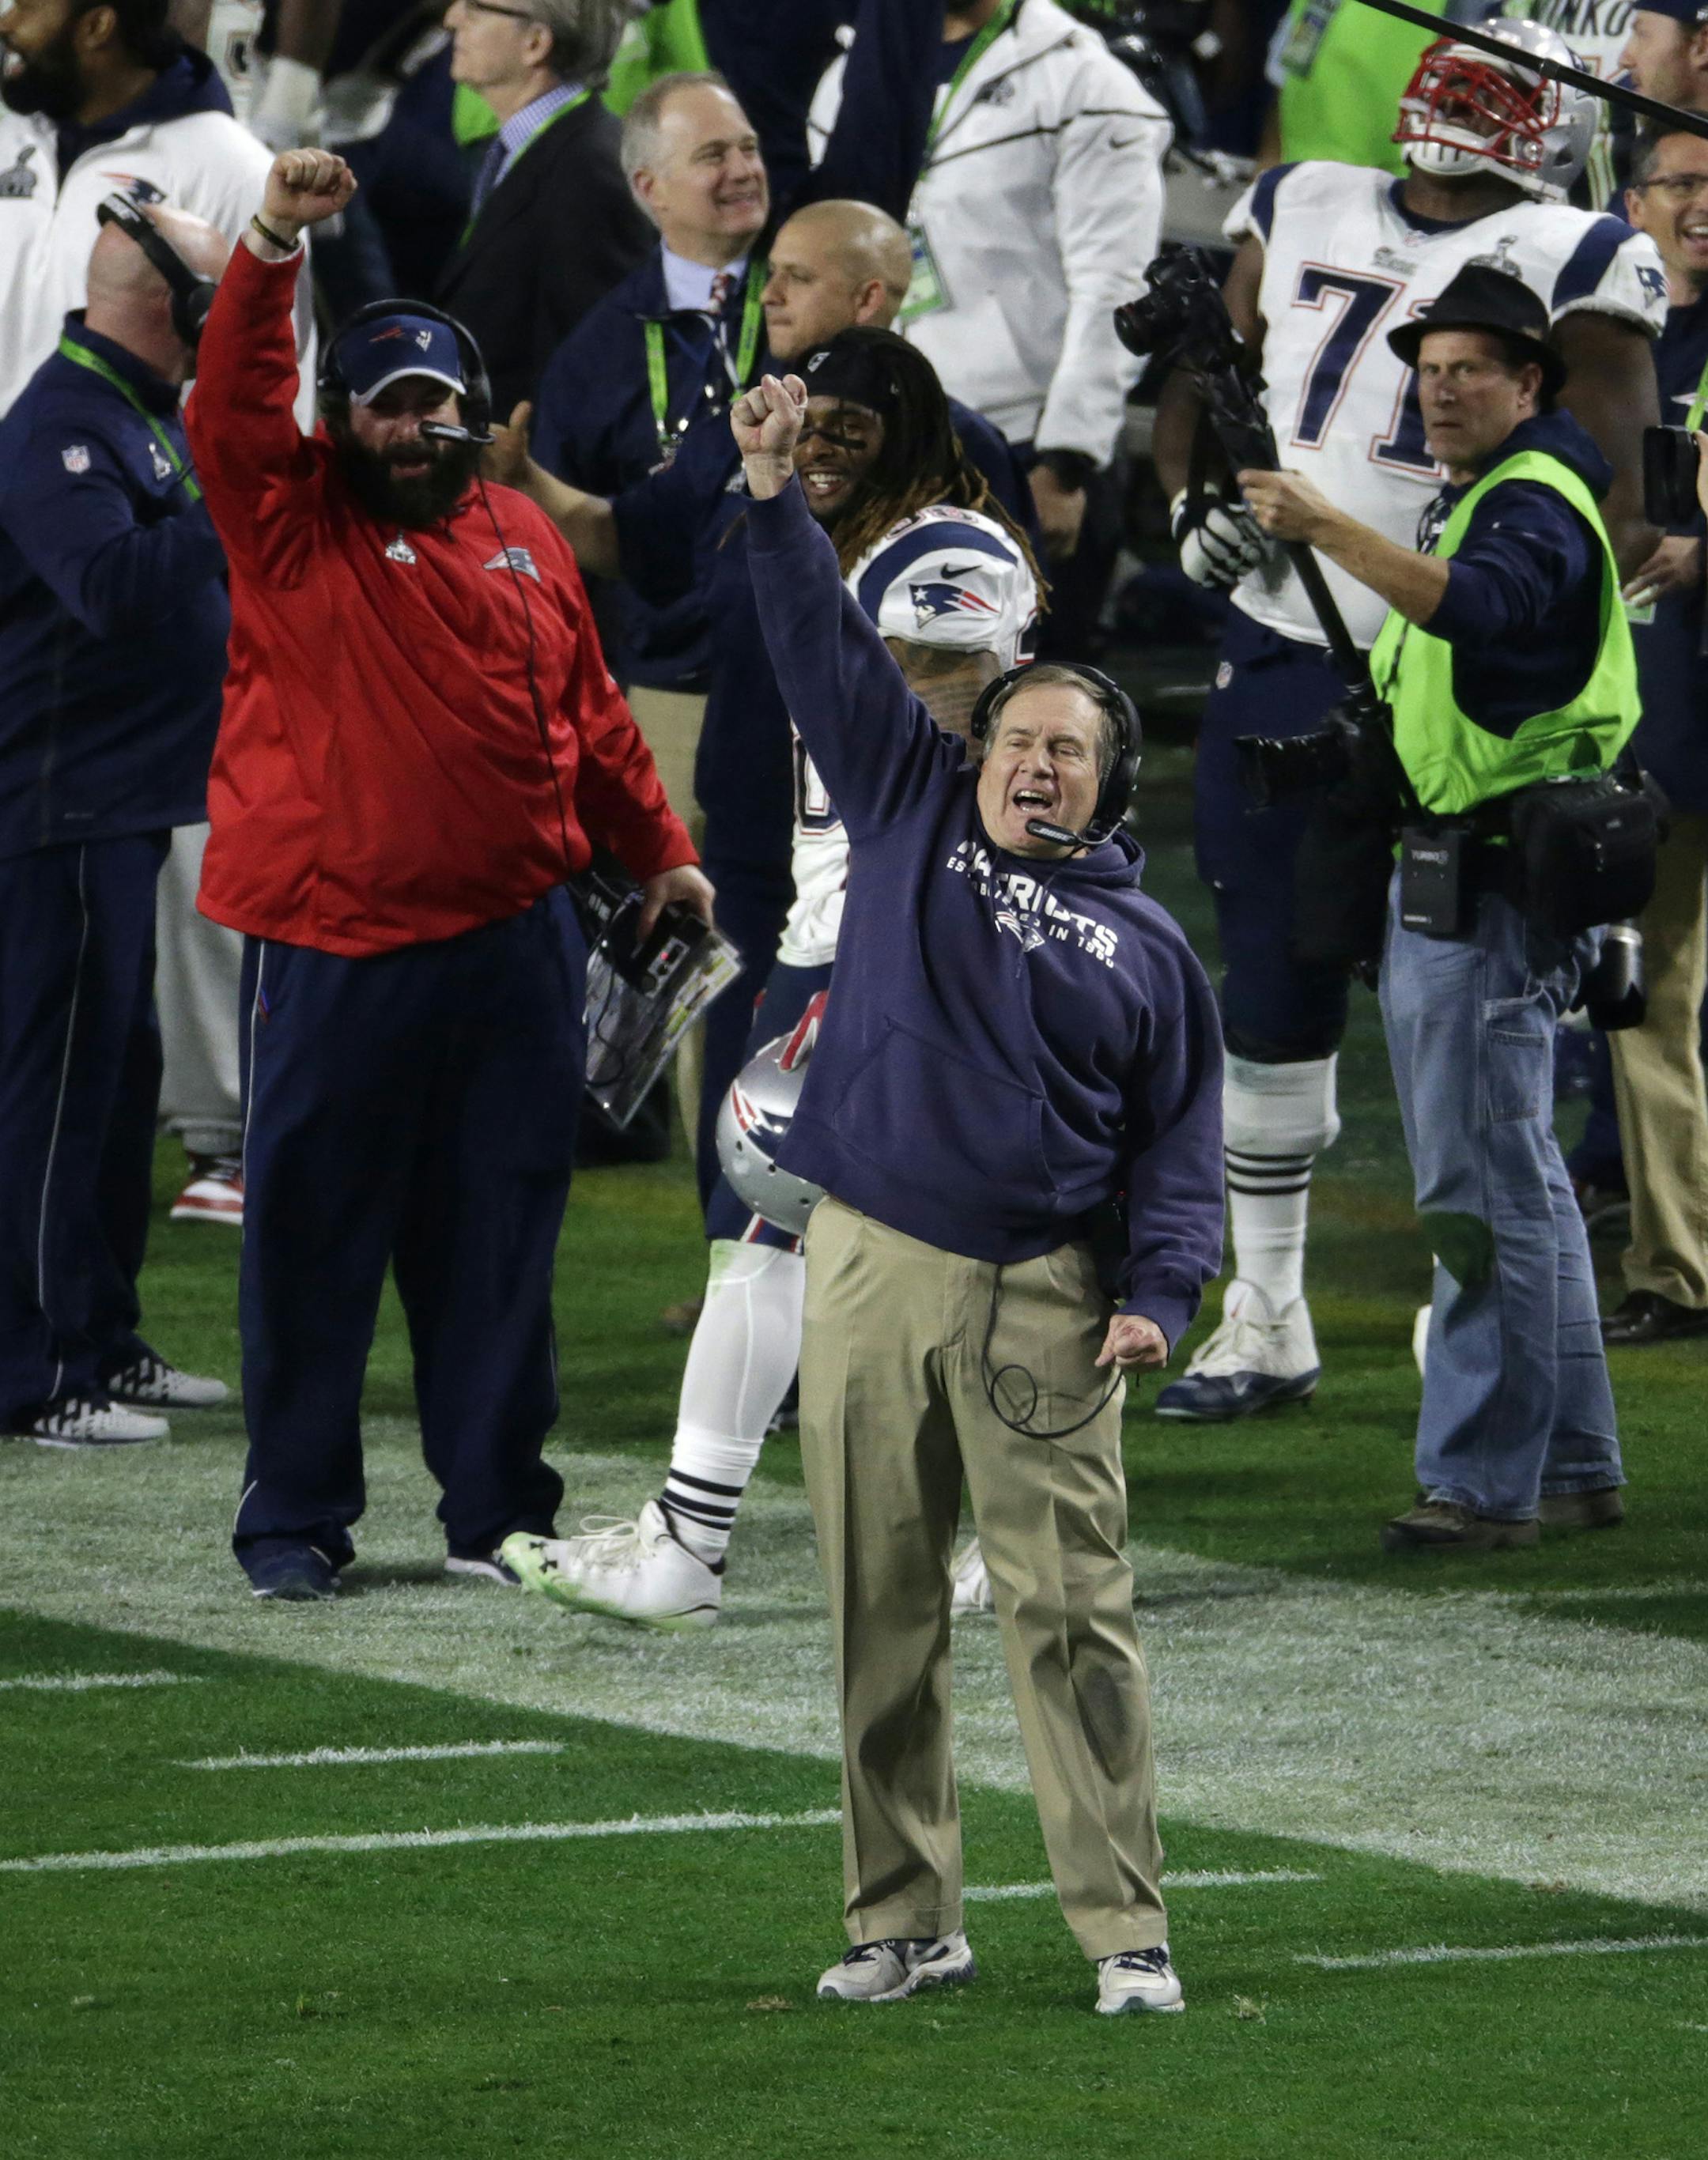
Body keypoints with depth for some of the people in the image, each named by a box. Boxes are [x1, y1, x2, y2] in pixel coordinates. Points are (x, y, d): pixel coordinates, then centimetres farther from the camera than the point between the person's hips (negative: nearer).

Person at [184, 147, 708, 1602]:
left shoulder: (522, 540, 12)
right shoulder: (292, 524, 1)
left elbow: (590, 714, 20)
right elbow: (235, 403, -16)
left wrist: (659, 847, 18)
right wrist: (273, 249, -28)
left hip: (511, 939, 3)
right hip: (331, 948, -3)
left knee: (496, 1238, 8)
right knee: (312, 1235, 1)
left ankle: (498, 1511, 17)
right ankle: (295, 1520, 10)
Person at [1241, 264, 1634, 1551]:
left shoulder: (1537, 503, -13)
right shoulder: (1480, 497, 21)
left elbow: (1476, 605, -35)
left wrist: (1328, 529, -44)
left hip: (1493, 900, -11)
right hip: (1446, 884, 11)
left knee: (1485, 1192, -10)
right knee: (1518, 1189, 15)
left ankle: (1482, 1482, -9)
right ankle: (1576, 1467, 21)